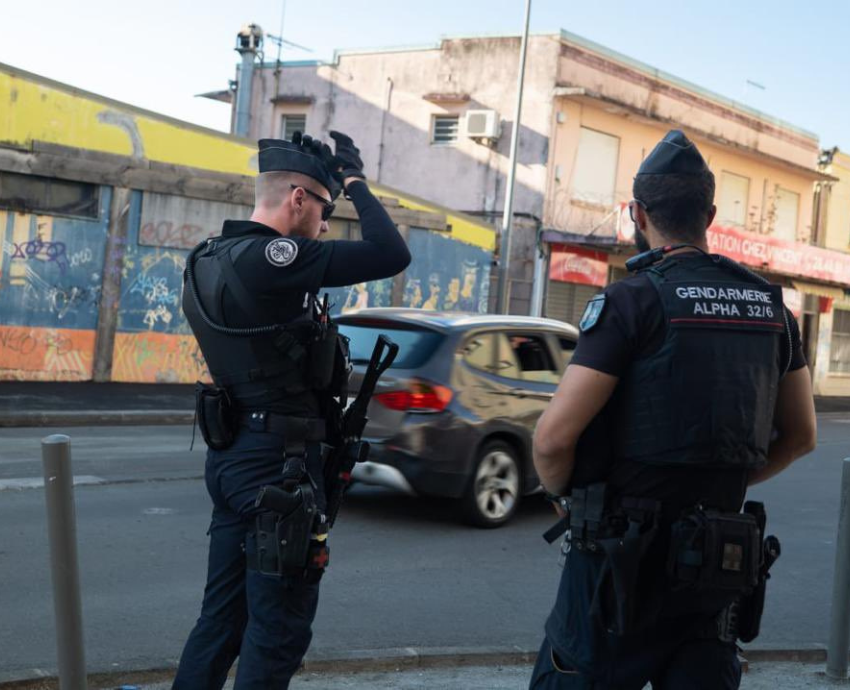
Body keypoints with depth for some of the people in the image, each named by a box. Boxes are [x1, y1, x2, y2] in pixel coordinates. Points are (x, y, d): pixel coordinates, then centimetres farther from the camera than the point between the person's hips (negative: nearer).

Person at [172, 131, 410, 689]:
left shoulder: (214, 259, 9)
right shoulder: (267, 259, -20)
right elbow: (391, 255, -22)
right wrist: (354, 180, -8)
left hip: (233, 454, 9)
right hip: (277, 462, -9)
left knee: (224, 615, 17)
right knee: (278, 628, 1)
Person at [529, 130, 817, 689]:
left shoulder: (634, 299, -13)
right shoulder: (771, 307, 6)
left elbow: (555, 436, -18)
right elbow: (800, 437, 16)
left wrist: (564, 495, 1)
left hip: (624, 555, -5)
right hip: (722, 559, 6)